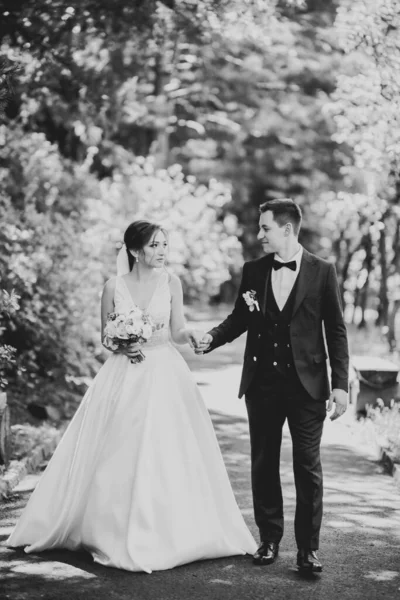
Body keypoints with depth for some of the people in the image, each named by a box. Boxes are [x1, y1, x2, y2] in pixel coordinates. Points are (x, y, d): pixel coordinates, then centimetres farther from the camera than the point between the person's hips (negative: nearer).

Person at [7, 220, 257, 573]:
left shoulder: (171, 283, 0)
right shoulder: (114, 287, -1)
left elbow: (177, 330, 2)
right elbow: (105, 335, 7)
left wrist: (190, 335, -19)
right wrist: (123, 346, -13)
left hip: (165, 375, 0)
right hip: (123, 377, 0)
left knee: (167, 454, -1)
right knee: (117, 457, 2)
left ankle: (164, 533, 12)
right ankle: (118, 533, 17)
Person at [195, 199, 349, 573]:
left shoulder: (322, 272, -2)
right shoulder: (253, 271, 5)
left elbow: (335, 331, -2)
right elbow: (239, 318, 13)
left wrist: (340, 384, -6)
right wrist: (212, 338, -7)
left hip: (306, 384, -3)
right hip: (262, 384, 3)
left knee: (308, 467, 2)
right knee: (263, 464, 10)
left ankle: (307, 548, 11)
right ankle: (269, 539, 24)